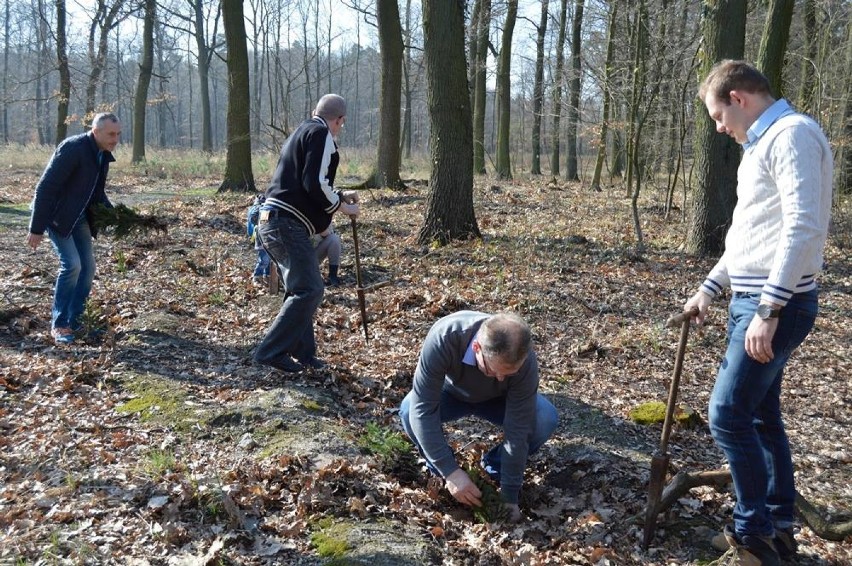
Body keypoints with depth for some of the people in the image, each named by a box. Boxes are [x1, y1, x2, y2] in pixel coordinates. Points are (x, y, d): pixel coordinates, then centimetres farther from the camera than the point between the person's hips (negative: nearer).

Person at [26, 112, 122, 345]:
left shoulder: (103, 154, 3)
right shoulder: (73, 148, -23)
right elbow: (46, 188, -23)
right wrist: (37, 228, -23)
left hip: (79, 217, 8)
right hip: (56, 214, -8)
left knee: (88, 267, 3)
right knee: (71, 264, -16)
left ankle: (74, 322, 14)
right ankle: (58, 325, -3)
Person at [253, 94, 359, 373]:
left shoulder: (303, 131, 24)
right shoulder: (322, 135, -6)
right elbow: (316, 185, -17)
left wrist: (340, 195, 33)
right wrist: (343, 206, -3)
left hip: (271, 221, 10)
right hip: (287, 224, -10)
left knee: (300, 289, 15)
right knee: (309, 290, -8)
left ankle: (302, 352, 18)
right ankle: (271, 351, -6)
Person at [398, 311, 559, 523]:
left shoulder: (524, 361, -37)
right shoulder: (444, 338, -42)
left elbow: (518, 430, -31)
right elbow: (423, 409, -39)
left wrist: (510, 495, -29)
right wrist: (450, 471, -42)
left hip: (497, 400, 1)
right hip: (451, 393, -1)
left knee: (546, 420, -27)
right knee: (409, 411, -32)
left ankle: (495, 465, 1)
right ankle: (439, 471, -3)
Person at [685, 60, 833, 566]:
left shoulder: (792, 134, -14)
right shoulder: (764, 143, 18)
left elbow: (804, 228, -25)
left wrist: (769, 311, -27)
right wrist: (710, 287, 23)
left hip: (776, 305, -10)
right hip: (753, 300, 10)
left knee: (729, 416, -7)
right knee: (761, 414, 14)